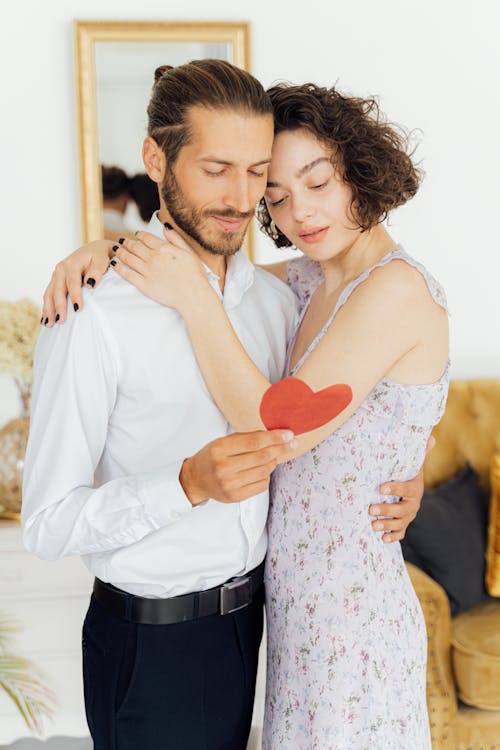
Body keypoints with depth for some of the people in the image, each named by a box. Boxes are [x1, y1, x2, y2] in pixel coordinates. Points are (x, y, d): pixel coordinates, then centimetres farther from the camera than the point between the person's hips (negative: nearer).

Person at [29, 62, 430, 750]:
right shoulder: (94, 314, -19)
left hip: (249, 617, 6)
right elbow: (47, 522, -19)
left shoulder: (275, 298, 3)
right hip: (151, 644, -6)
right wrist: (192, 483, -31)